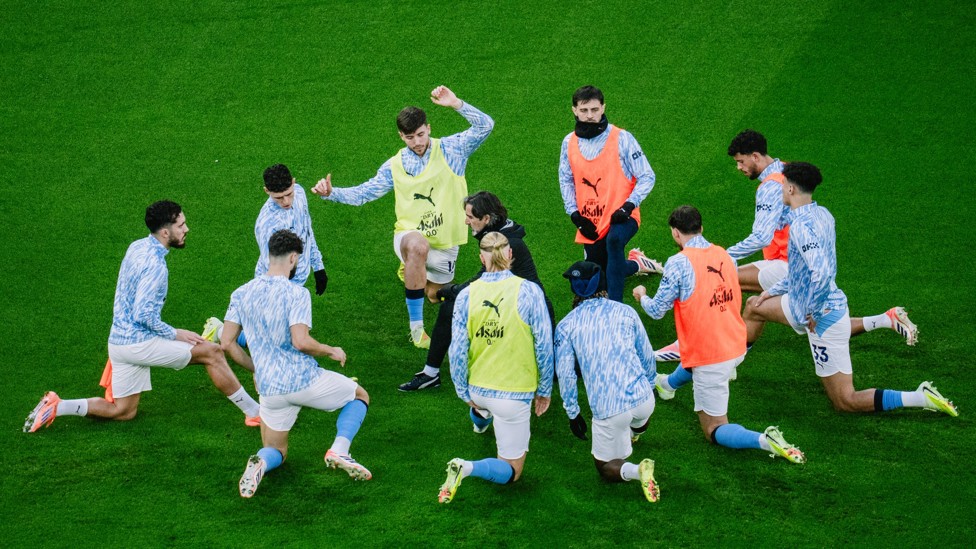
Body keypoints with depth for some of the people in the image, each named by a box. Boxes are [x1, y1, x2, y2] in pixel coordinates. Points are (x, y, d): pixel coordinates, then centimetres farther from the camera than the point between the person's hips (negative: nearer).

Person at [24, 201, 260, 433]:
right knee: (212, 353, -3)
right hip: (139, 343, -9)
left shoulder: (136, 247, 8)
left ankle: (56, 406, 7)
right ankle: (254, 412, 2)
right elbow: (144, 315, -24)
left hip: (119, 340, 9)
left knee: (123, 411, 19)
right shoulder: (155, 265, -21)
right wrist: (175, 334, -13)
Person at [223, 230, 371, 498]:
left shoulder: (241, 294, 4)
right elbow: (300, 341, -23)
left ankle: (260, 464, -15)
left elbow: (226, 343, 3)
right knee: (360, 396, 23)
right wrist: (331, 351, -5)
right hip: (305, 380, -4)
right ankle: (339, 450, -2)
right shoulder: (296, 293, -12)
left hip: (270, 390, 4)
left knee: (275, 451, 23)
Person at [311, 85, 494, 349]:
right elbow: (363, 193, 3)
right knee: (418, 246, -41)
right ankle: (416, 326, -35)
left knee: (434, 296, 19)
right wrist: (331, 193, -13)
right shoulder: (394, 166, -2)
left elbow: (485, 126, -16)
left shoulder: (451, 149, -6)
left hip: (445, 243, 2)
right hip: (409, 235, -2)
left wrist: (456, 104, -29)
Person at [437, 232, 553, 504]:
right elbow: (544, 346, -12)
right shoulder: (529, 291, -16)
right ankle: (468, 468, -18)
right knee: (511, 470, 8)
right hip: (514, 393, -4)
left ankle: (481, 420, 70)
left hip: (477, 388, 4)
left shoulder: (466, 295, -9)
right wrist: (544, 390, 2)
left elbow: (457, 351, -7)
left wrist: (464, 393, 7)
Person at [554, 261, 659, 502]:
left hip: (608, 409, -3)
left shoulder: (566, 326, 2)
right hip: (643, 398, 3)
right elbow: (648, 358, 14)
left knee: (606, 468, 14)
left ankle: (637, 470, -13)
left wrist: (573, 414, 12)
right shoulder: (625, 312, 7)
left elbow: (565, 375, 0)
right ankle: (635, 432, 62)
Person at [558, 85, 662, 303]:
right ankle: (635, 263, 46)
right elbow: (565, 180, 15)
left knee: (614, 240, -40)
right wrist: (574, 213, 1)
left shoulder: (621, 138, -9)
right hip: (591, 225, 5)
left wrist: (629, 205, -20)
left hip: (620, 218, -5)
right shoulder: (569, 142, 3)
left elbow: (646, 177, -7)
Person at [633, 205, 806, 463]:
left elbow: (657, 310, -11)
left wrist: (642, 296, 13)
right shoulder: (725, 255, 2)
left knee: (714, 430, 3)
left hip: (710, 359, -8)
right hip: (737, 347, 8)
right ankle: (668, 384, 69)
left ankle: (764, 441, -21)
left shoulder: (679, 263, -18)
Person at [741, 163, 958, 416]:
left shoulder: (801, 226, -25)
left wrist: (810, 313, -22)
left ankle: (922, 398, -6)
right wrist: (774, 291, 20)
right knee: (754, 307, 26)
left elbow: (821, 274, -36)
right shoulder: (822, 214, 5)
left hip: (822, 318, -10)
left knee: (846, 401, -2)